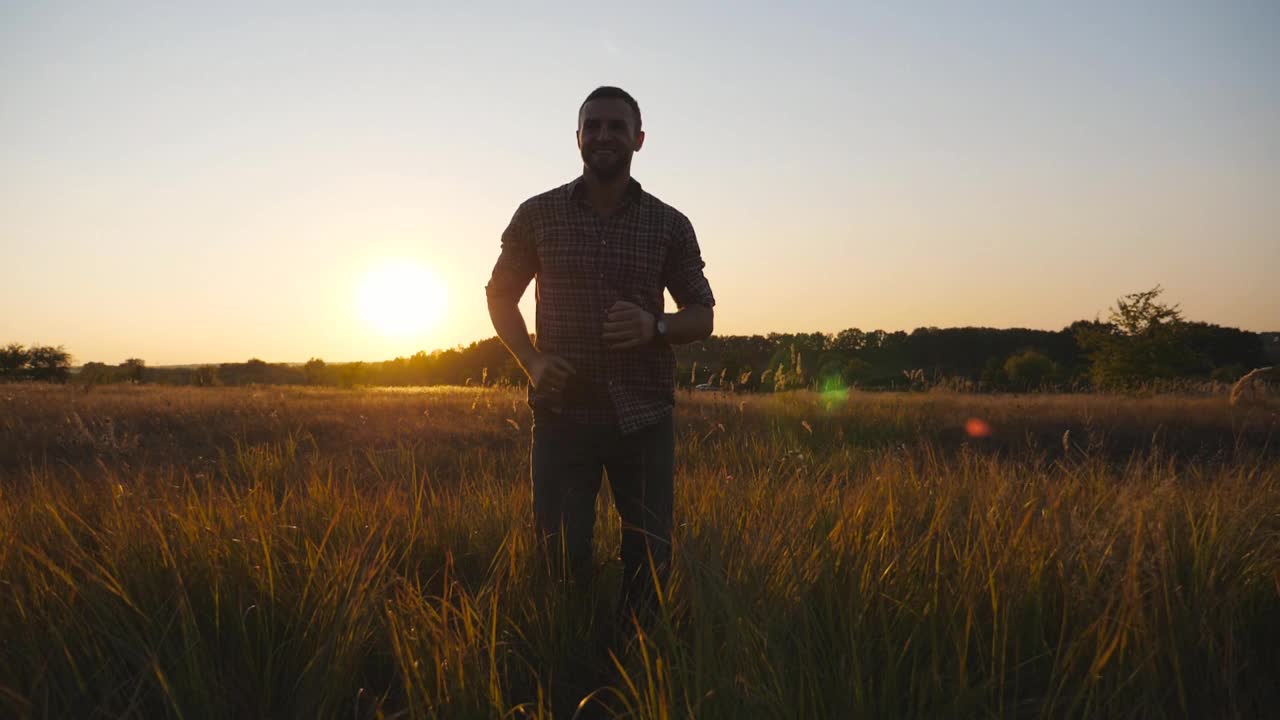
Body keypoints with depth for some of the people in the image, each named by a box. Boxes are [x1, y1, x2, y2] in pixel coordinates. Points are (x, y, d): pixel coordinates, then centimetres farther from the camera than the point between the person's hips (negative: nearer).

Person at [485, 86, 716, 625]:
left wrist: (656, 327, -13)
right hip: (562, 413, 0)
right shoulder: (537, 215, 2)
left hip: (644, 417, 1)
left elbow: (702, 316, 9)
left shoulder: (671, 226, 3)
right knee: (561, 557, 4)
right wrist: (530, 361, -4)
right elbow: (500, 295, 13)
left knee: (650, 559, 8)